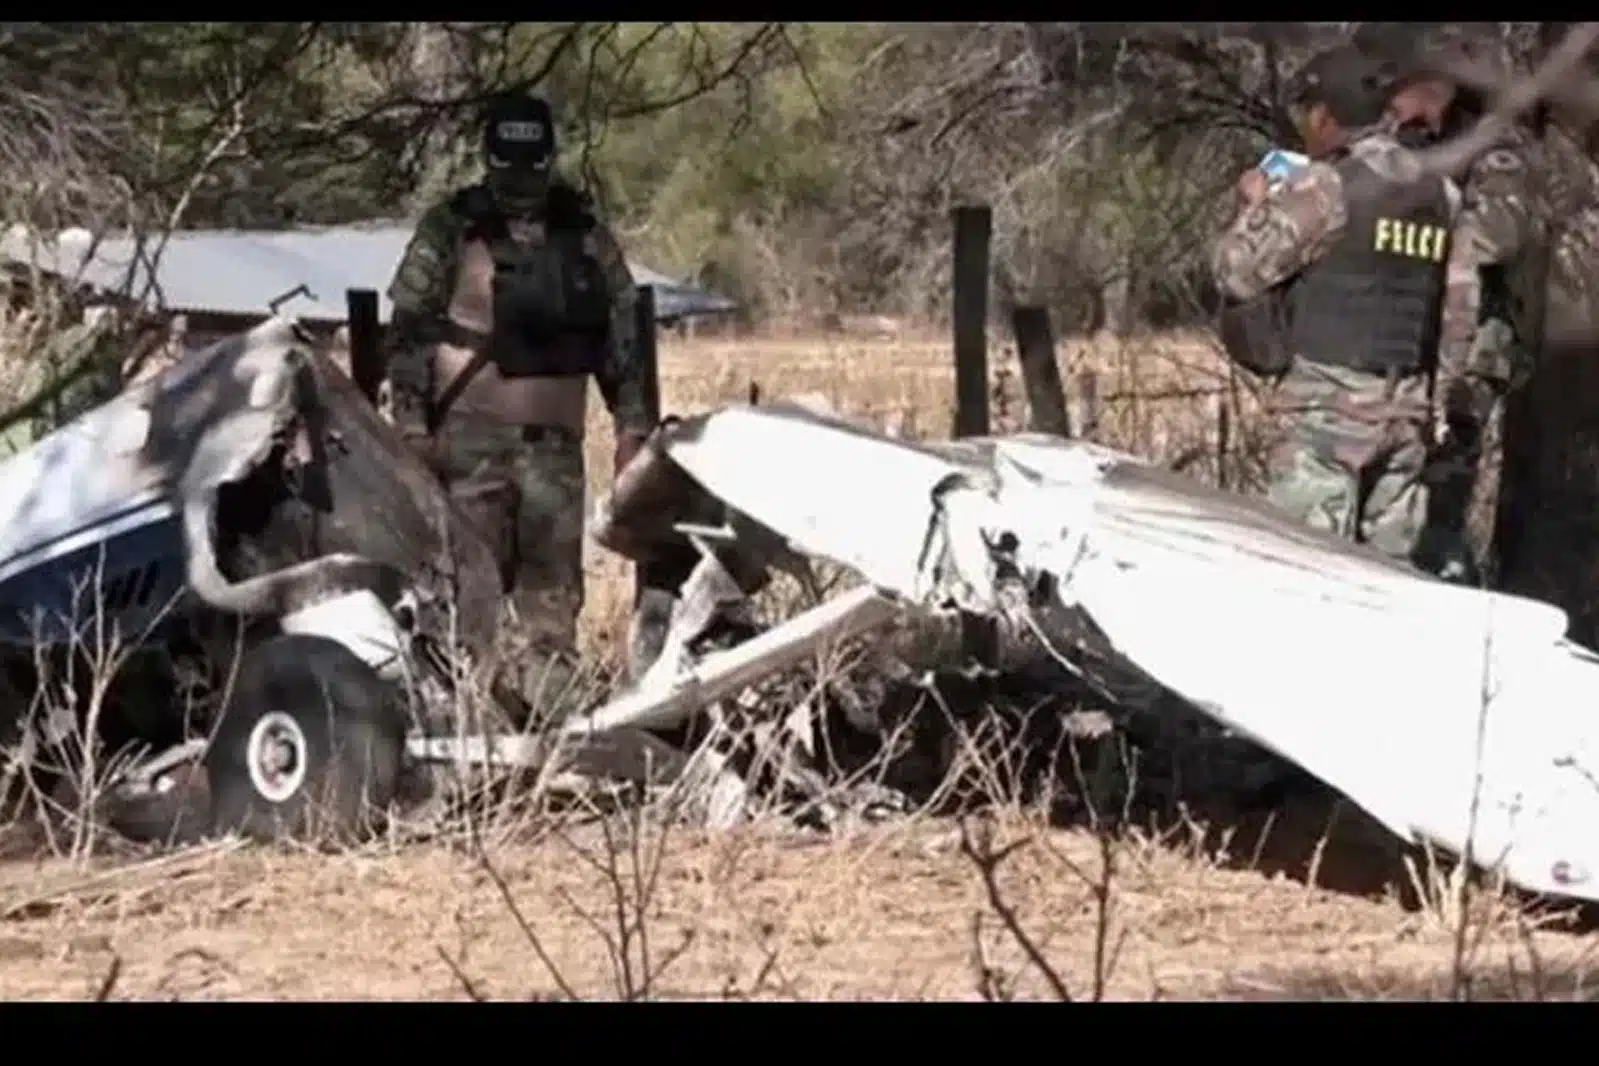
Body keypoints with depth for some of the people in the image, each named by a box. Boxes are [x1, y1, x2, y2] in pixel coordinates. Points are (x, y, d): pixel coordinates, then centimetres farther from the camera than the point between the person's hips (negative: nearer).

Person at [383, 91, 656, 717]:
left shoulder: (588, 239, 14)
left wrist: (633, 424, 9)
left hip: (554, 441, 3)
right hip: (470, 436, -3)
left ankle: (550, 710, 2)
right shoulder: (448, 232, 5)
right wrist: (412, 423, -7)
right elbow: (408, 330, 1)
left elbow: (622, 336, 17)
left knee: (553, 589, 0)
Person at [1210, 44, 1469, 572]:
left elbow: (1236, 268, -6)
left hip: (1333, 403, -7)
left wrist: (1252, 205, 10)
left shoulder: (1326, 187, -8)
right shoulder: (1440, 193, 12)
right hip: (1408, 407, 7)